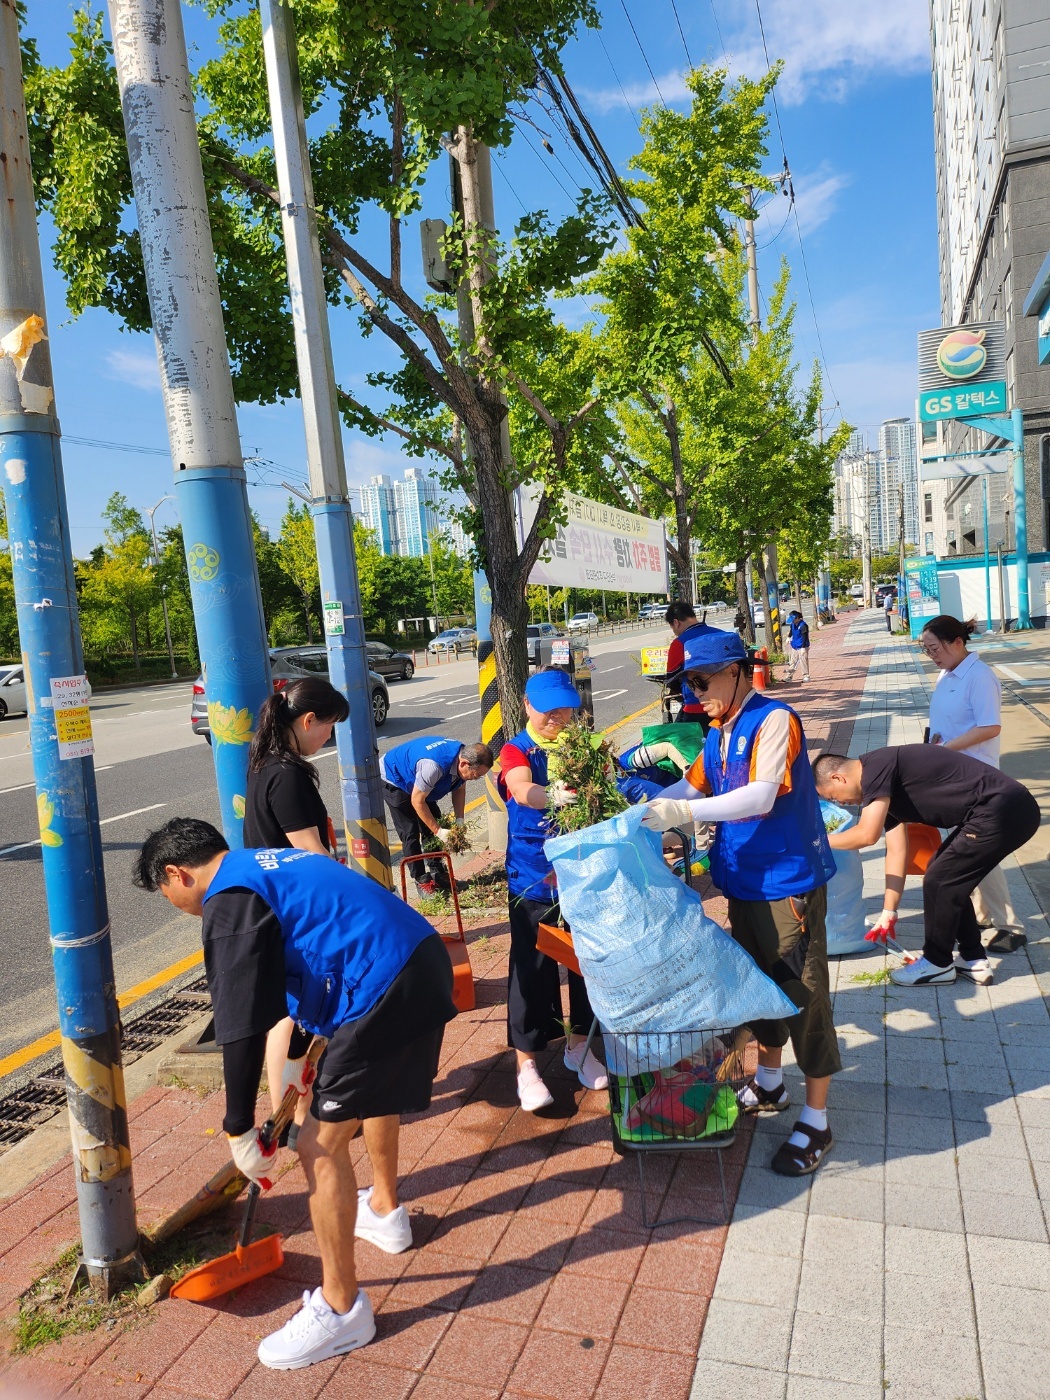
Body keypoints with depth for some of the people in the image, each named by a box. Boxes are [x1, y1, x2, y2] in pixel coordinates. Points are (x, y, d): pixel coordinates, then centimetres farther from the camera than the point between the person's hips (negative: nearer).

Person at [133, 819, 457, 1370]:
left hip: (384, 992, -10)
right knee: (372, 1087, 33)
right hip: (426, 959, 10)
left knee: (321, 1145, 2)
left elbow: (242, 1027, -13)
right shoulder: (268, 866, 21)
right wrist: (296, 1056, 41)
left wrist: (239, 1132, -4)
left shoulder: (230, 900, -8)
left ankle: (340, 1309, 17)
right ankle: (384, 1210, 54)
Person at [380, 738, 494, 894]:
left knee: (433, 824, 7)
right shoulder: (433, 766, -44)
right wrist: (438, 830, -25)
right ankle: (421, 880, 0)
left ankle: (437, 871, 17)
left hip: (413, 777, 8)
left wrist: (459, 820, -11)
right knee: (410, 833, -10)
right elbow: (417, 801, -31)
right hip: (392, 779, -8)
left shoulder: (464, 756, -19)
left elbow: (459, 789, -1)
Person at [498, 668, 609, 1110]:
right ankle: (526, 1063, 18)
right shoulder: (516, 751, -7)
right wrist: (555, 796, -50)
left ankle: (579, 1044, 35)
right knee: (532, 970, 2)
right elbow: (522, 791, -29)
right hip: (533, 882, -4)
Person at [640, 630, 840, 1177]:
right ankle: (769, 1083, 42)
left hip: (789, 883, -8)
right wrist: (645, 809, 0)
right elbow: (693, 783, 14)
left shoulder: (774, 720, -18)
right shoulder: (719, 732, 7)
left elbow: (761, 797, -29)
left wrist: (684, 812, -34)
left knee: (803, 995, 3)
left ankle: (816, 1121, 18)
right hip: (744, 881, 8)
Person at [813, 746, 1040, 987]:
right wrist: (889, 911, 19)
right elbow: (897, 851, 18)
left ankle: (937, 964, 18)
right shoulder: (885, 787, 17)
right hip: (1008, 809, 10)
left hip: (1001, 813, -10)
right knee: (948, 879, 20)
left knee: (938, 881, 0)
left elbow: (866, 835, -17)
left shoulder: (876, 767, -12)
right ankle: (973, 960, 30)